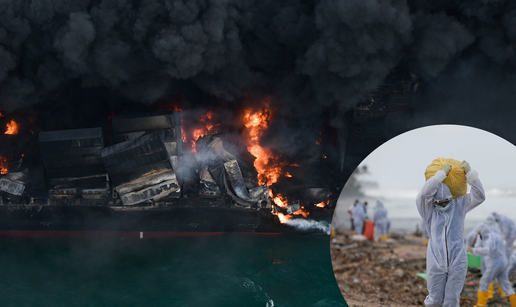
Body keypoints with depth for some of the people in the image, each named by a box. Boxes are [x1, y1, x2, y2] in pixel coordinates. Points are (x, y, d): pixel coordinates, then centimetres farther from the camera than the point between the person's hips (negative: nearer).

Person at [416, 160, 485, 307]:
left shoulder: (459, 205, 6)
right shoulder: (429, 209, -2)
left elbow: (479, 196, -4)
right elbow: (425, 193, -20)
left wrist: (469, 173, -13)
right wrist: (442, 173, -19)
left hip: (457, 262, 1)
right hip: (436, 262, -1)